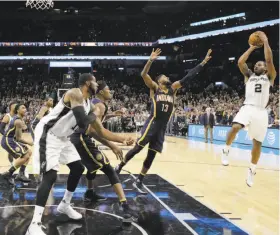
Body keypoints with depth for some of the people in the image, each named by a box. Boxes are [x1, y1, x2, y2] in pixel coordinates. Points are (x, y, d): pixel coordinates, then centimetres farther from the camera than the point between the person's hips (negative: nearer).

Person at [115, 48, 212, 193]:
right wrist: (151, 60, -26)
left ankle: (138, 182, 15)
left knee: (151, 156, 7)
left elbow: (188, 77, 14)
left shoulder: (173, 88, 16)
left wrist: (203, 63, 10)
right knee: (137, 148, -7)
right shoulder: (154, 87, 4)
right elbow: (144, 75, -12)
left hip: (163, 127, 5)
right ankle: (119, 167, 16)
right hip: (152, 124, -5)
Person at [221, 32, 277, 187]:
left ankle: (252, 171, 21)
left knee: (257, 143, 5)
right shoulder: (249, 75, 19)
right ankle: (226, 151, -7)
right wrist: (252, 48, 14)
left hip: (261, 112, 0)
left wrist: (265, 42, 4)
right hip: (248, 108, 0)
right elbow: (240, 62, 6)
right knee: (235, 127, -30)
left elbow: (269, 60, -2)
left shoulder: (269, 77, 13)